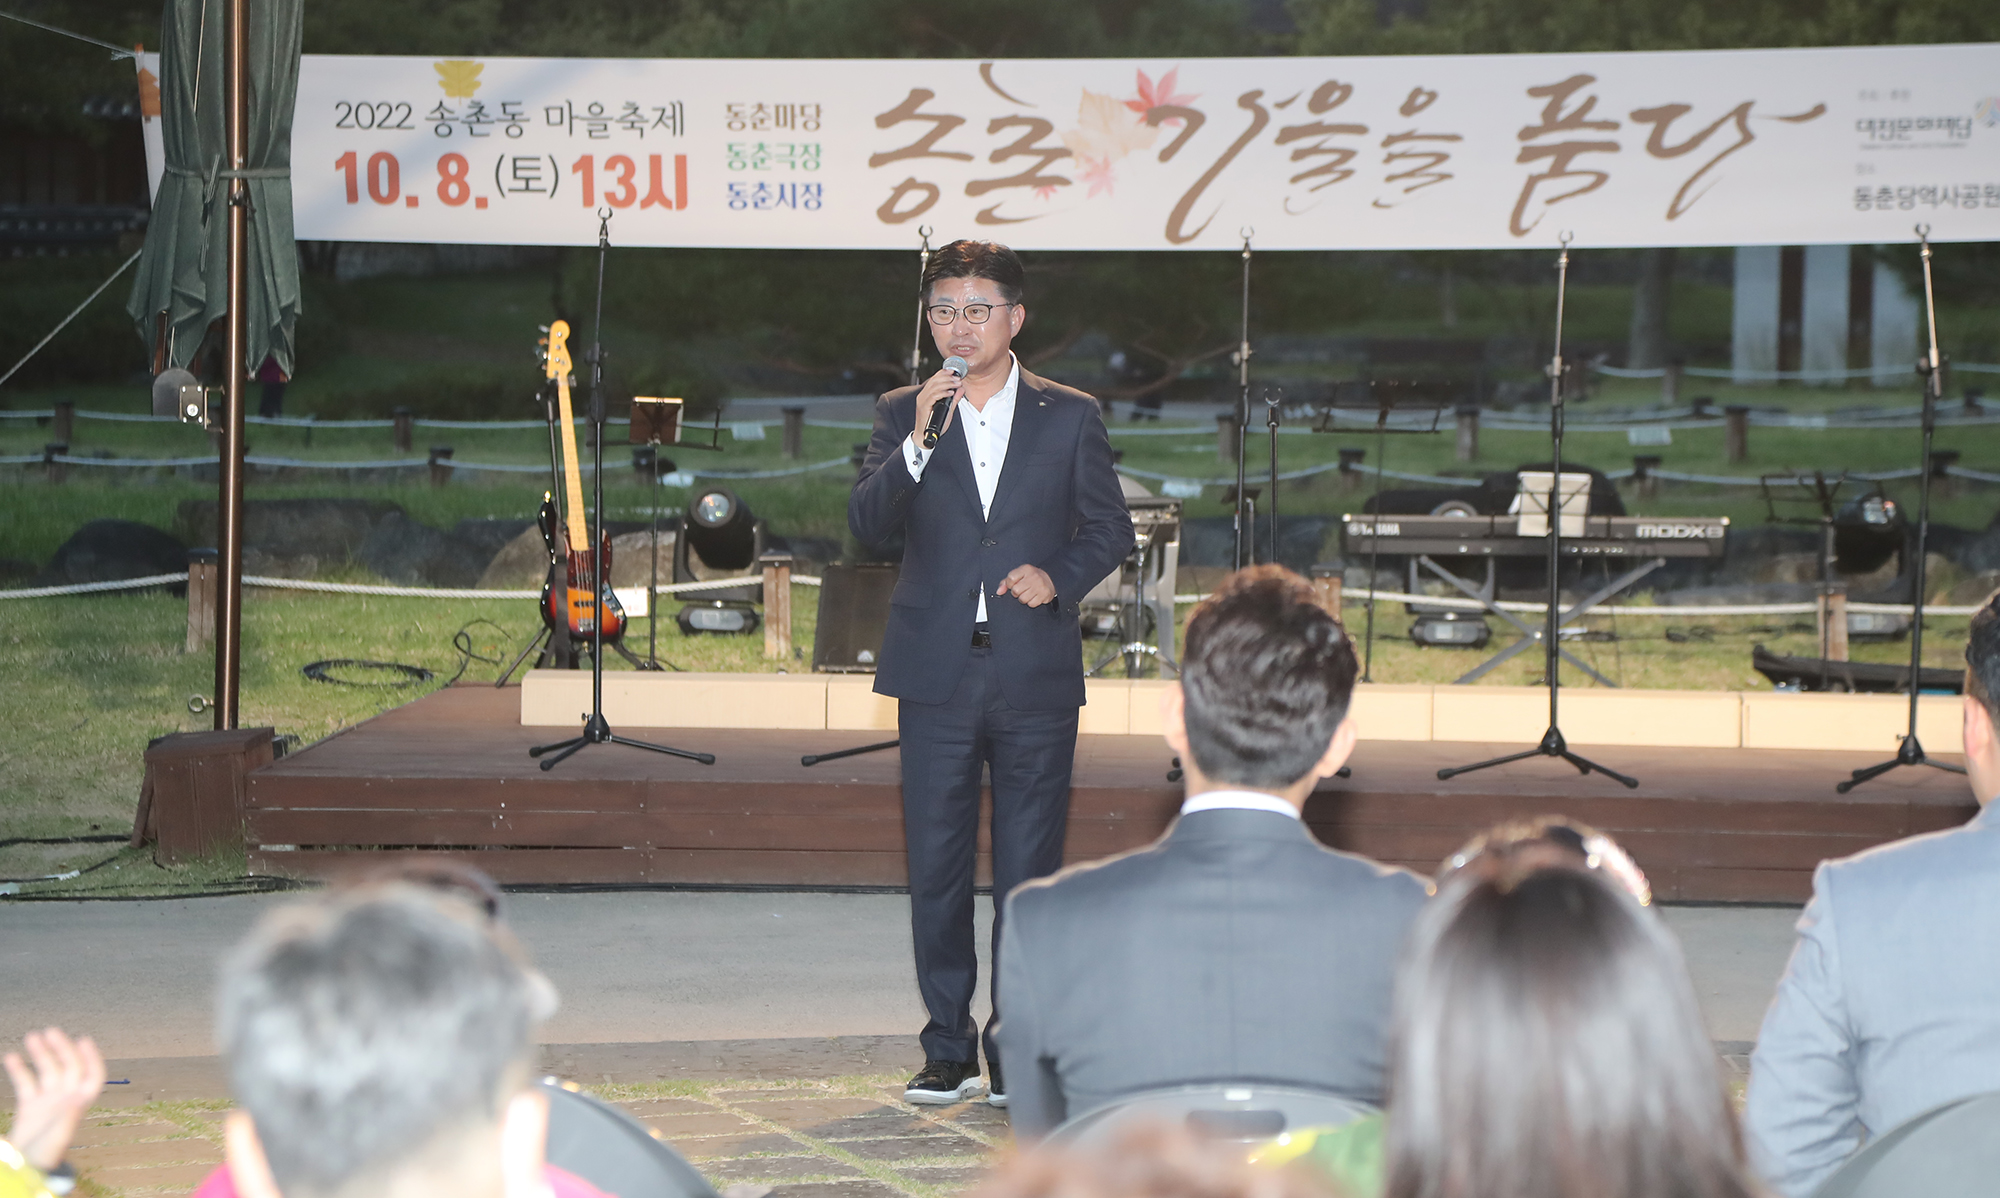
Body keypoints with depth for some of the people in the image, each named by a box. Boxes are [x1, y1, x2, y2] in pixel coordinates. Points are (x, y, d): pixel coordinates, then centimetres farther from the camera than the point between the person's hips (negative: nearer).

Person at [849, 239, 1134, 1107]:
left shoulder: (1069, 417, 6)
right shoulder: (902, 415, 7)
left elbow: (1110, 529, 10)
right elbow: (866, 524, -5)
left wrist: (1058, 575, -9)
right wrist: (919, 444, -19)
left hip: (1035, 675, -1)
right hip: (937, 671, 1)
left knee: (1029, 870, 1)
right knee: (936, 865, 2)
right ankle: (948, 1047, 11)